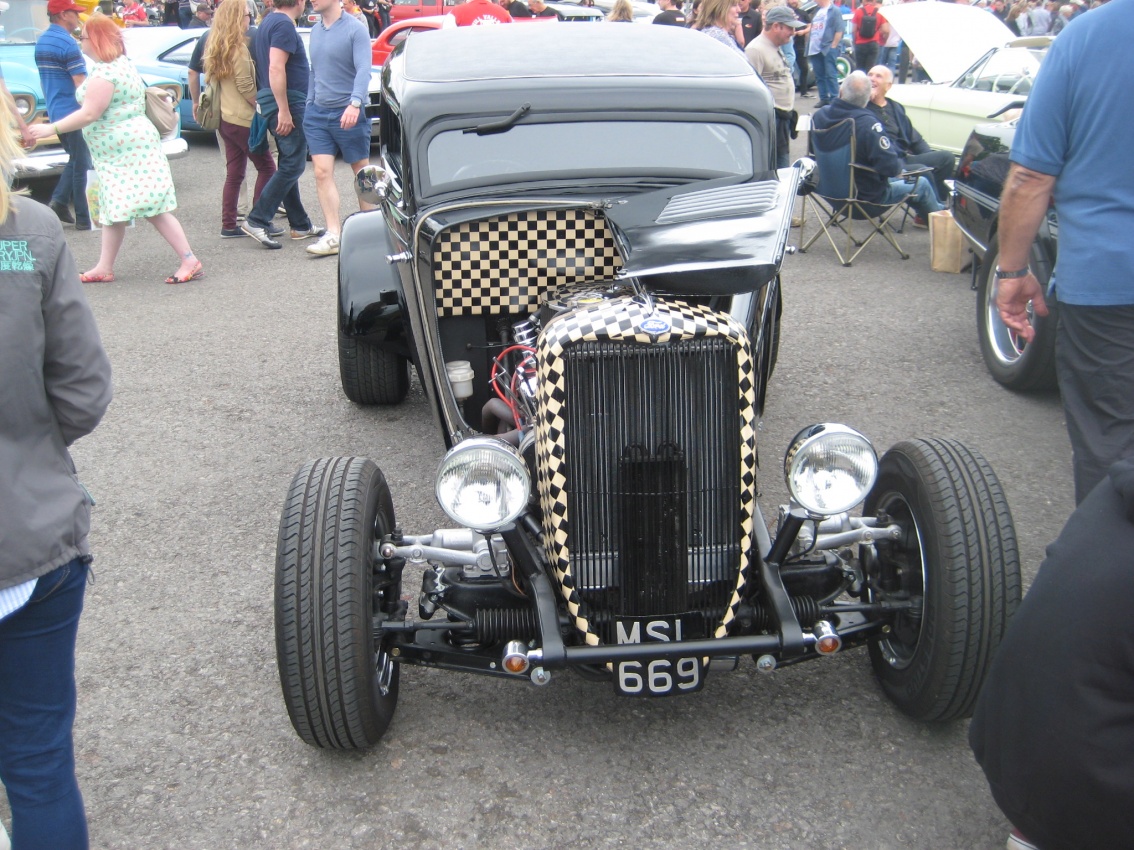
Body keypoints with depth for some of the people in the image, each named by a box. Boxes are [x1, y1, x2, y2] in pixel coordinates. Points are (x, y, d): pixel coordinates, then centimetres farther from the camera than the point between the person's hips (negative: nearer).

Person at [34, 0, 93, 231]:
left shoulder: (41, 42, 11)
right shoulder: (67, 43, -16)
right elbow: (81, 85, -19)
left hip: (56, 114, 8)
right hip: (73, 113, -8)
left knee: (75, 160, 21)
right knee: (82, 165, 0)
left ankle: (59, 200, 9)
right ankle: (84, 218, 4)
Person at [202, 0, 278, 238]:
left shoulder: (216, 46, 11)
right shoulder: (238, 48, -15)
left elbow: (213, 79, 14)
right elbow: (245, 86, -18)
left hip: (225, 117, 9)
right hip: (243, 119, -9)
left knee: (234, 173, 12)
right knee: (267, 167, 2)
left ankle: (228, 225, 13)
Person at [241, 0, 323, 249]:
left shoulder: (269, 21, 17)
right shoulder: (284, 24, -14)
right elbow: (276, 68, -23)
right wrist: (284, 110, -24)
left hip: (270, 101, 10)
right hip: (287, 101, -10)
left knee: (288, 165, 13)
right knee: (292, 166, -8)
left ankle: (300, 224, 20)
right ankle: (257, 221, -12)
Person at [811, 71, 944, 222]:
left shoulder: (819, 116, -12)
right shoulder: (867, 124, -32)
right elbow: (891, 167, -29)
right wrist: (901, 164, -4)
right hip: (868, 197, -7)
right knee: (922, 184, 15)